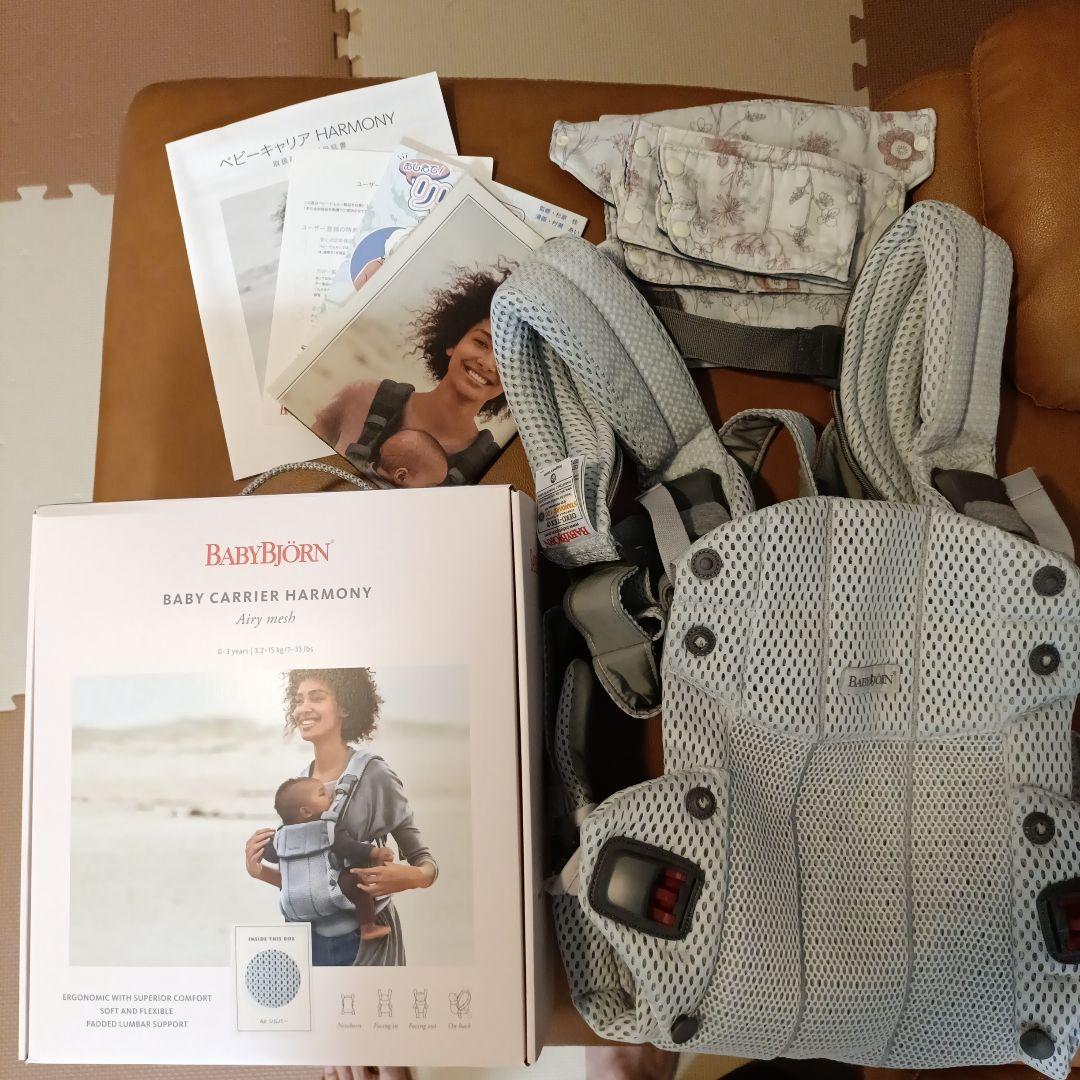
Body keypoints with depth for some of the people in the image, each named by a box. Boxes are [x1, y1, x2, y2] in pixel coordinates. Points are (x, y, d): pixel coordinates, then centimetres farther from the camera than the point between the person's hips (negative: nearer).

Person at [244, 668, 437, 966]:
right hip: (309, 938, 5)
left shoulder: (374, 776, -14)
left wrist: (414, 877, -29)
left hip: (363, 941, -5)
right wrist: (259, 871, -6)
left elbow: (423, 860, -9)